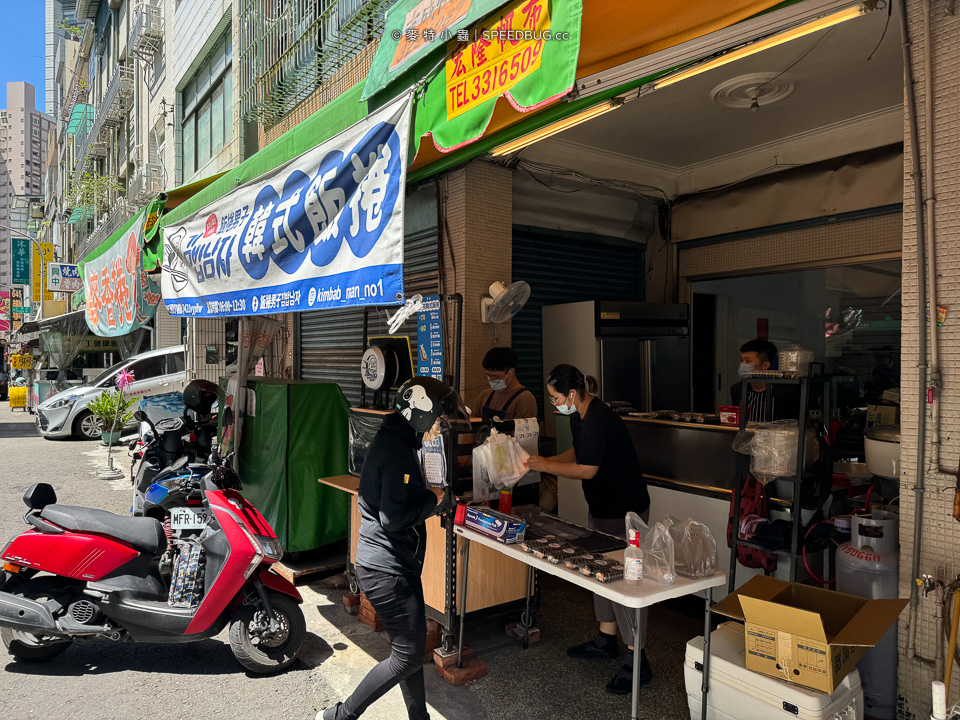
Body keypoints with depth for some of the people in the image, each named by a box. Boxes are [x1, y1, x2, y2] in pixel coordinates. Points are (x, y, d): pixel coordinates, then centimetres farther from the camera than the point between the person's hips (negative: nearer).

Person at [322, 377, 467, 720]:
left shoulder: (389, 441, 10)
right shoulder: (399, 452, -22)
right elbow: (393, 518, -27)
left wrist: (431, 499, 7)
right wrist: (434, 500, -13)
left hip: (387, 564, 10)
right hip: (388, 569, -10)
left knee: (411, 647, 19)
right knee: (408, 656, 1)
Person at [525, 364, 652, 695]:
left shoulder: (598, 420, -26)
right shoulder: (580, 416, 6)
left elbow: (587, 469, -25)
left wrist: (545, 466, -15)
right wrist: (547, 460, 5)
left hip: (624, 510, -11)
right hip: (603, 506, 11)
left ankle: (637, 661, 7)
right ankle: (606, 639, 35)